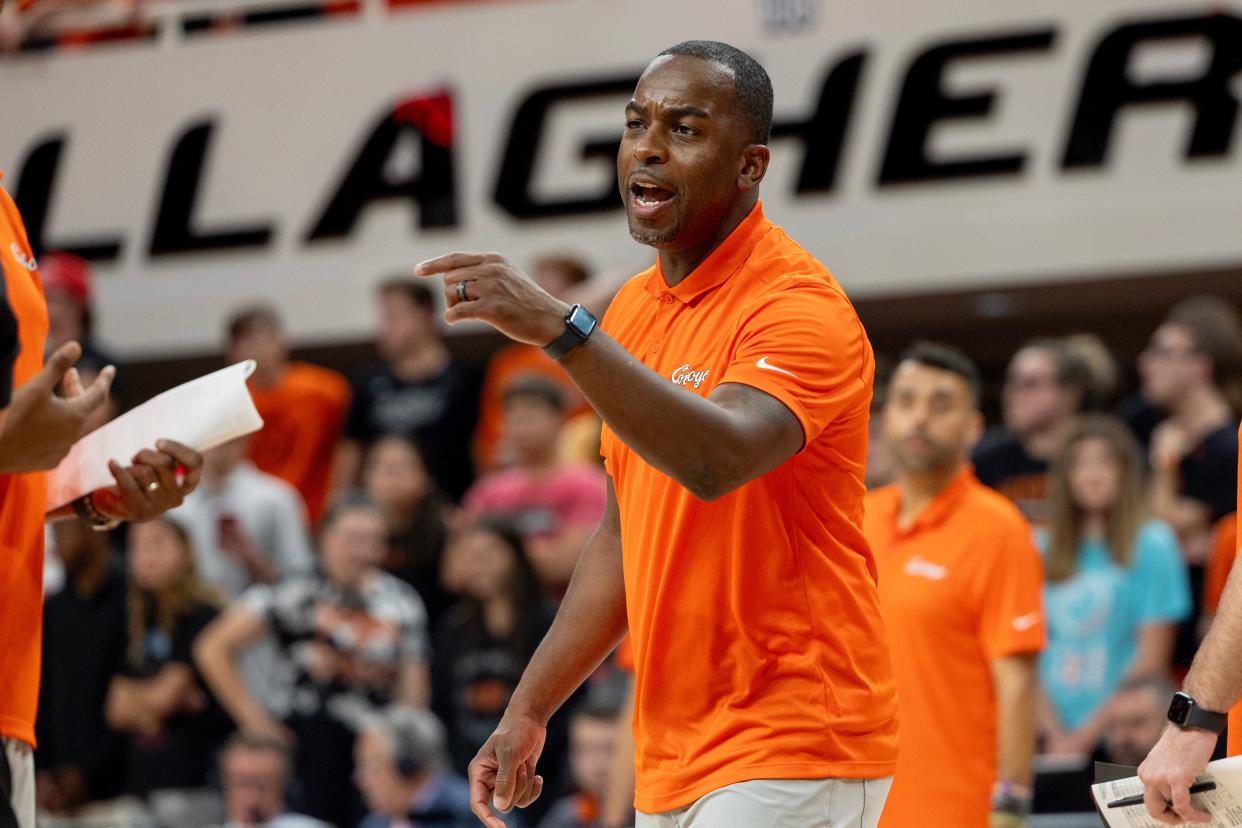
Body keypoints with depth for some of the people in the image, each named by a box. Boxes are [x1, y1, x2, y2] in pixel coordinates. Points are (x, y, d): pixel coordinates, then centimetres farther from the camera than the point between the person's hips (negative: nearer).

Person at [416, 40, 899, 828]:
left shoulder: (799, 304, -13)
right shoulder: (633, 309, 12)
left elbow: (718, 458, -33)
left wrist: (561, 327, -38)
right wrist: (529, 709, 15)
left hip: (788, 759, -8)